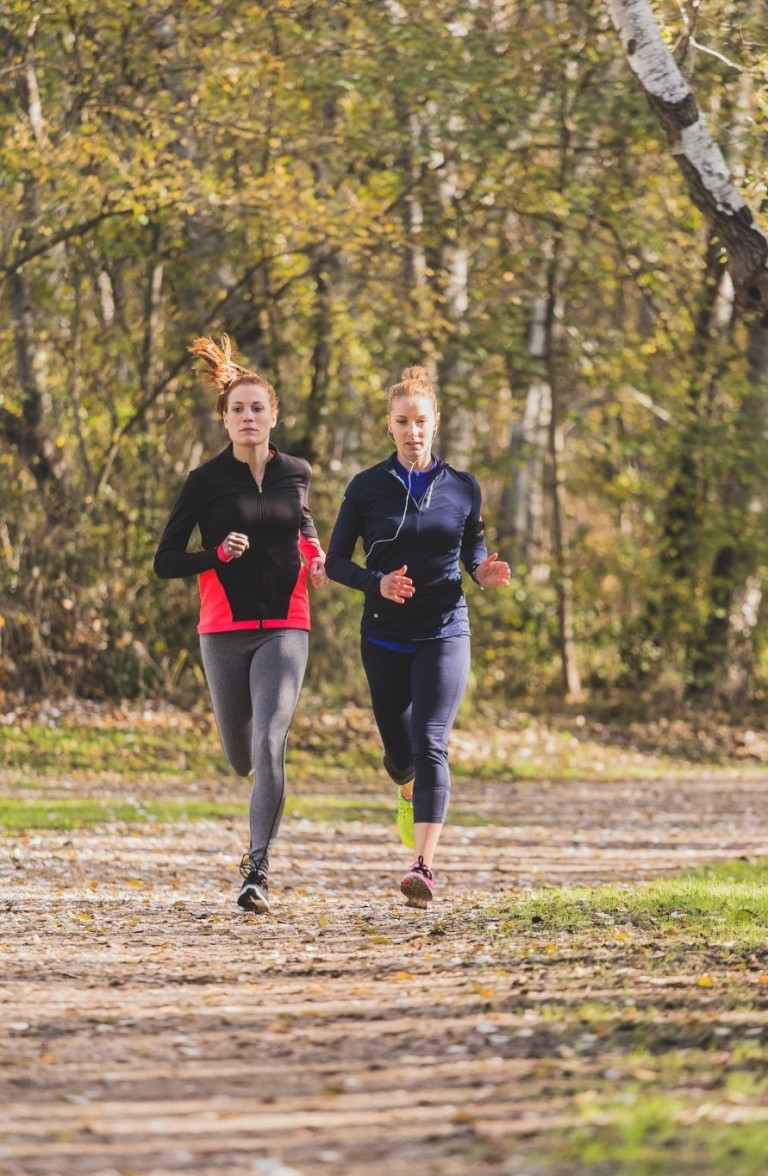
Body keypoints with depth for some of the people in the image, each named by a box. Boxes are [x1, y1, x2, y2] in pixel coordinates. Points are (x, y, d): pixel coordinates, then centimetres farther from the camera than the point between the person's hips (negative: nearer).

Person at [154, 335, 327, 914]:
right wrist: (218, 553, -20)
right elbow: (165, 562, -3)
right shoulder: (207, 481, -4)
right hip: (225, 630, 0)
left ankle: (258, 870, -18)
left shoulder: (296, 472, 4)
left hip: (284, 627, 0)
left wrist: (315, 555, 7)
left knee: (269, 746, -19)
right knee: (241, 758, 12)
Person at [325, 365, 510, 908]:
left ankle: (424, 867, -24)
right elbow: (336, 561, 2)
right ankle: (410, 794, 52)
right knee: (398, 749, 14)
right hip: (384, 637, 1)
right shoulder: (367, 487, -1)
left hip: (444, 634, -1)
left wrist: (485, 572, -8)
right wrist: (377, 583, -17)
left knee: (430, 745, -17)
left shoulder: (462, 488, 2)